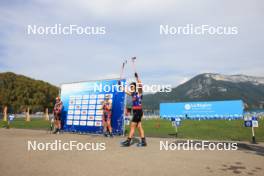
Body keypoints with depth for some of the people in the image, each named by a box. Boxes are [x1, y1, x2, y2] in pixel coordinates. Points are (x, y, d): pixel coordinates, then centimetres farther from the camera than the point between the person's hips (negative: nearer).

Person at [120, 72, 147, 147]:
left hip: (138, 111, -8)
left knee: (132, 126, -4)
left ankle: (128, 141, 4)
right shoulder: (133, 93, 14)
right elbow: (126, 91, 27)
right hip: (135, 111, 8)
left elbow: (140, 85, -25)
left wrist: (137, 77, -32)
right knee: (139, 127, 9)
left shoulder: (139, 92, -7)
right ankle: (143, 142, 15)